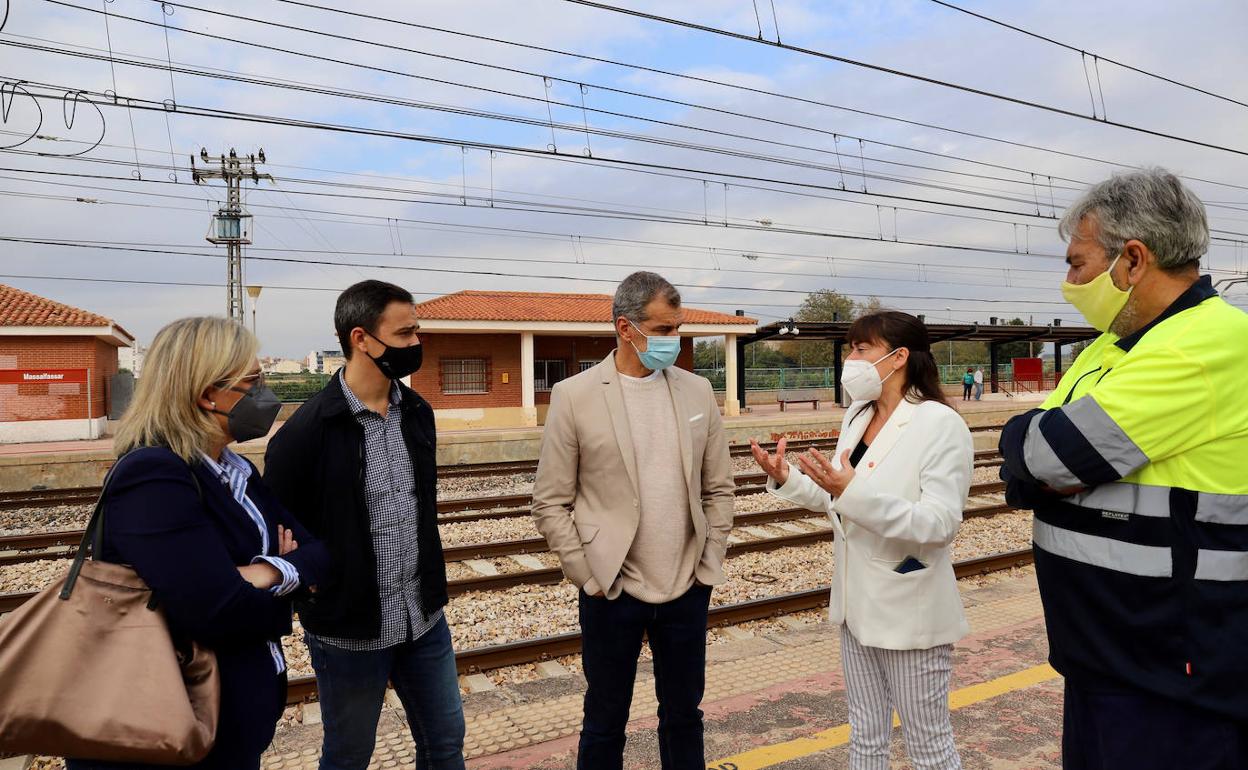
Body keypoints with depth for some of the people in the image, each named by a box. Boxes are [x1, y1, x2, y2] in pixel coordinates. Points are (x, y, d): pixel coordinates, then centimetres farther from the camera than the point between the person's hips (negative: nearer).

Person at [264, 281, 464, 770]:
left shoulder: (418, 413, 2)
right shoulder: (307, 430, -18)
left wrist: (430, 582, 13)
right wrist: (316, 585, -7)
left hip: (425, 619, 5)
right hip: (348, 631, -5)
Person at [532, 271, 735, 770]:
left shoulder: (697, 391, 2)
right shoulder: (574, 396, -9)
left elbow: (719, 488, 7)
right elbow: (550, 504, -6)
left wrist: (709, 564, 2)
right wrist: (590, 575, -8)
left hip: (688, 590, 3)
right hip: (612, 593, -3)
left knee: (684, 715, 18)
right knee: (605, 723, 14)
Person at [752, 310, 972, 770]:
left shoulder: (940, 424, -18)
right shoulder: (856, 416, 5)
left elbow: (940, 524, -26)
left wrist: (854, 491, -34)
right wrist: (787, 481, -4)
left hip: (911, 610, -7)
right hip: (858, 603, 7)